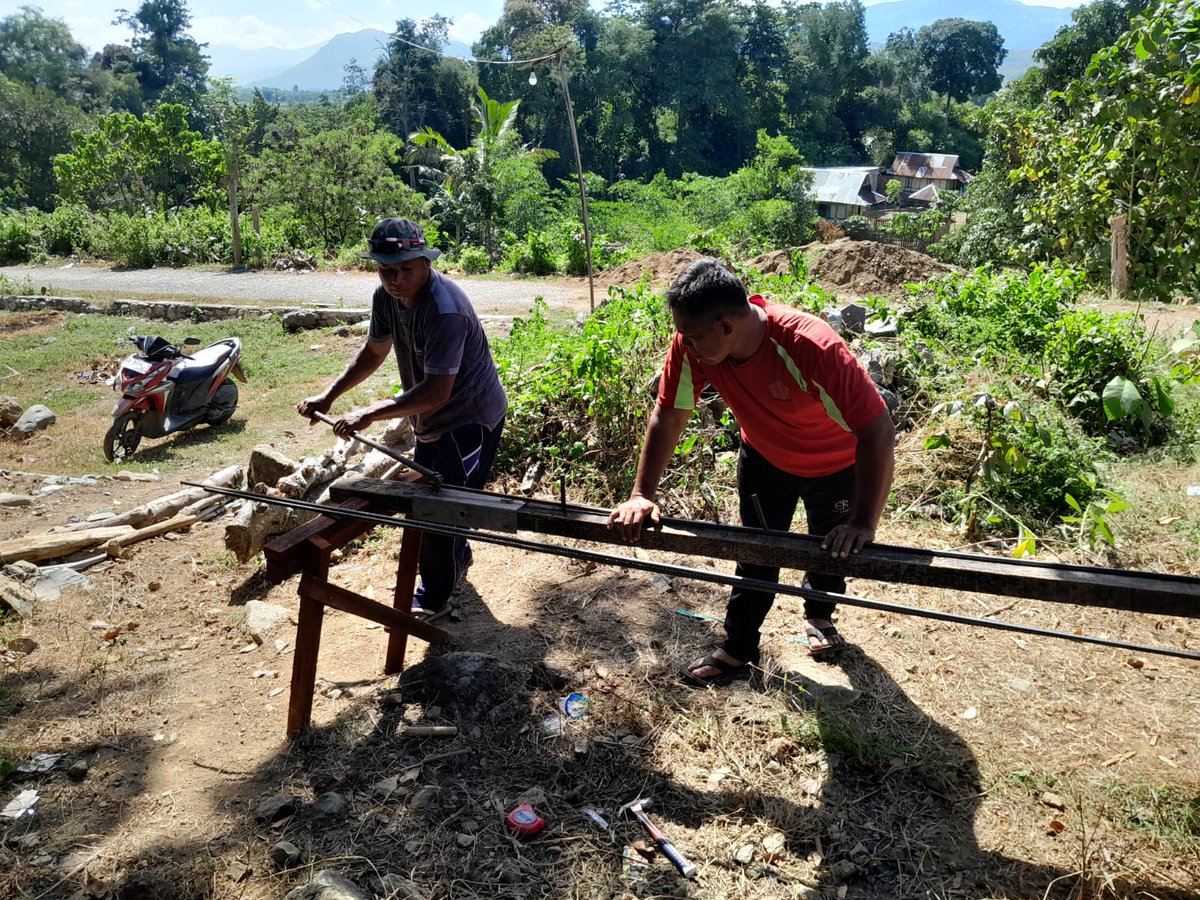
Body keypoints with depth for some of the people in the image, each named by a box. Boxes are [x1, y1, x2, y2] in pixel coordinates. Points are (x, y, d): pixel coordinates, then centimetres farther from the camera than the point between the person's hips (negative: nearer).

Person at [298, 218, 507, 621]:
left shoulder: (445, 310, -31)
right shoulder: (386, 297, -4)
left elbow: (437, 392, -34)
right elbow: (373, 352, 11)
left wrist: (370, 413, -36)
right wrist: (328, 395, 2)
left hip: (472, 418, -9)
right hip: (432, 419, 10)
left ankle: (433, 599, 13)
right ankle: (457, 560, 47)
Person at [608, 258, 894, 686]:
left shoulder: (811, 346, -43)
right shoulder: (691, 346, -30)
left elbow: (878, 432, -40)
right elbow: (667, 415, -19)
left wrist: (863, 524, -42)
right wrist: (641, 494, -24)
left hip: (836, 461, -2)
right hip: (765, 455, 3)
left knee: (835, 547, 18)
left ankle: (819, 618, 47)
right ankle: (738, 650, 25)